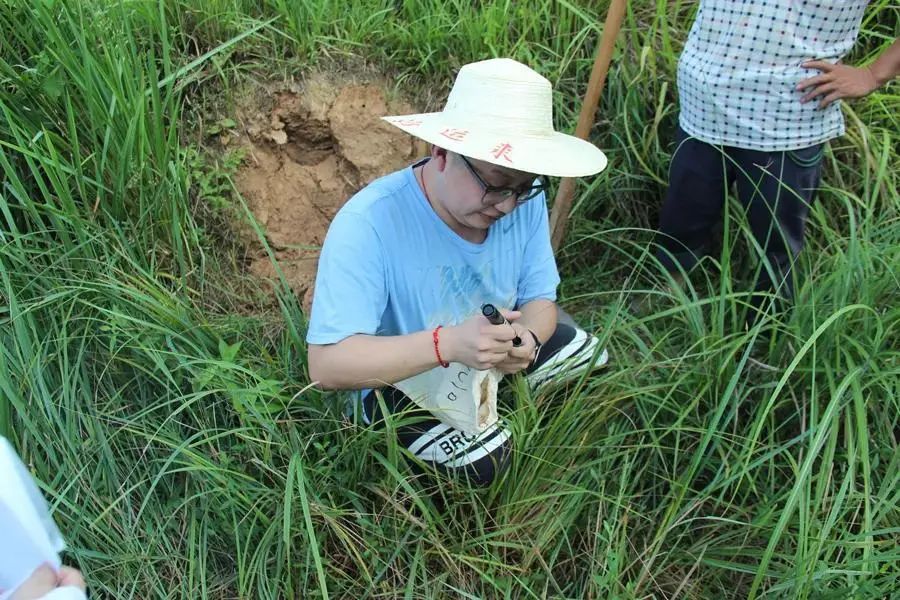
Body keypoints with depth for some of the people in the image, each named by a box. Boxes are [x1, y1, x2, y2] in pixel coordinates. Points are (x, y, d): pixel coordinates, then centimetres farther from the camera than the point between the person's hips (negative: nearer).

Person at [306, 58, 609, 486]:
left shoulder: (524, 199, -18)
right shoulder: (368, 224, -35)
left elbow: (539, 299, -7)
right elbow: (326, 365, -36)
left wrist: (527, 339, -32)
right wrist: (446, 344, -49)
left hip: (486, 353, 6)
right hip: (399, 374, -5)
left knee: (588, 355, 2)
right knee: (483, 461, -24)